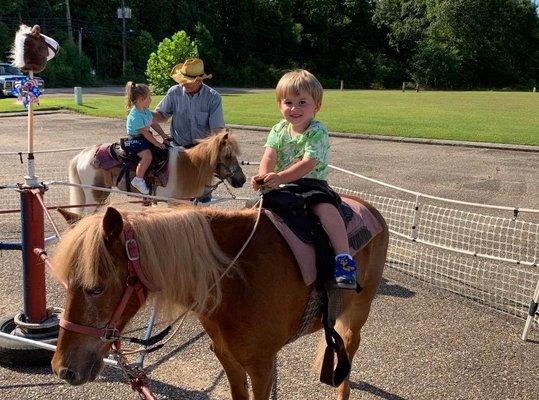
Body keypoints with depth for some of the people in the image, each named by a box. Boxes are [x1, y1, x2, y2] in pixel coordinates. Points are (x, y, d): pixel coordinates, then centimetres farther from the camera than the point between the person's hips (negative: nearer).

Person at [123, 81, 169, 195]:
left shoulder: (146, 111, 6)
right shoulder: (135, 116, -24)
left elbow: (154, 124, 15)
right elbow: (145, 133, -22)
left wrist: (164, 136, 10)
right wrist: (157, 143, -18)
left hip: (144, 138, 10)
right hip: (134, 140, -10)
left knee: (166, 146, 7)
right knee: (147, 155, -32)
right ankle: (138, 179, -19)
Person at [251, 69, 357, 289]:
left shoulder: (318, 132, -10)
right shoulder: (279, 130, 8)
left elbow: (308, 164, -22)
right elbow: (270, 156, -7)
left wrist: (279, 177, -35)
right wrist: (263, 175, -30)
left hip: (312, 183, -6)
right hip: (281, 186, 6)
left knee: (327, 209, -31)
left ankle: (344, 259, -35)